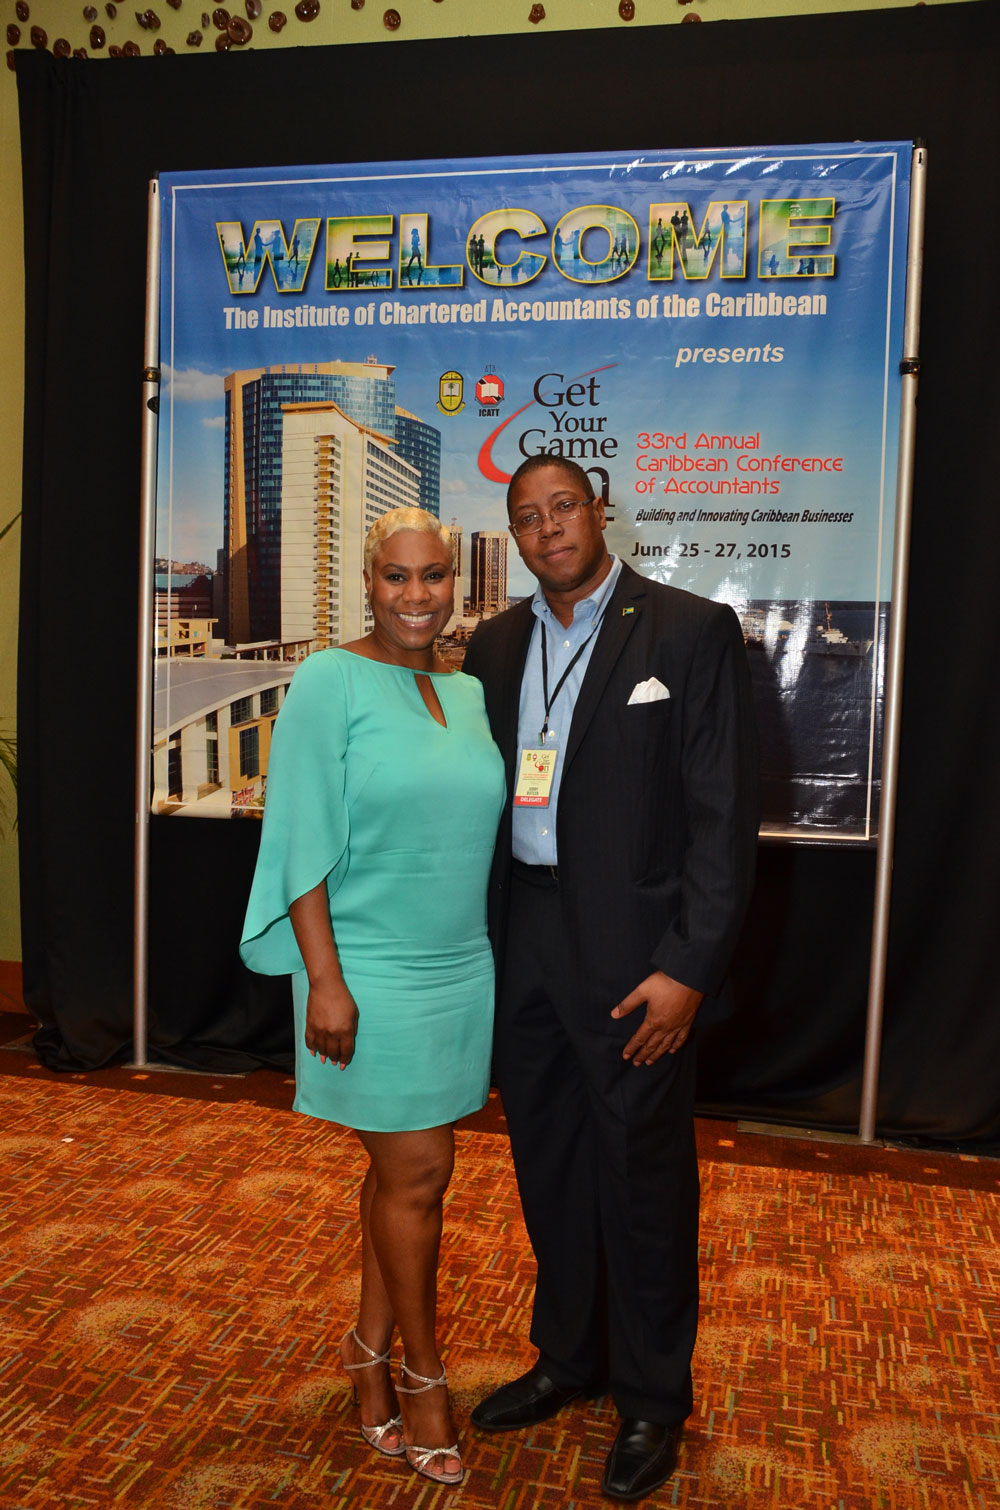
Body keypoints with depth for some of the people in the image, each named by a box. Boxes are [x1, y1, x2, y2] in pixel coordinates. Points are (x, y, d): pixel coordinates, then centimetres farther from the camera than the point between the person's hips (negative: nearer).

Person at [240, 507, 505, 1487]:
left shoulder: (468, 693, 8)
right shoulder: (331, 681, -10)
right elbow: (306, 840, -13)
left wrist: (495, 953, 12)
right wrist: (324, 977, -17)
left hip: (460, 968, 6)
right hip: (373, 972, -6)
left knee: (402, 1175, 16)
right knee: (416, 1177, 3)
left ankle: (370, 1354, 34)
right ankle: (422, 1375, 25)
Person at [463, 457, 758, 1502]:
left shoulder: (691, 631, -7)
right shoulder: (495, 645, 10)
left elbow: (723, 812, -10)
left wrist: (687, 967, -15)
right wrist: (480, 943, 5)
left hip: (632, 952, -5)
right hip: (522, 945, 5)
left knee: (643, 1175, 8)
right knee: (547, 1161, 18)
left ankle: (653, 1399, 30)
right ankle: (568, 1357, 40)